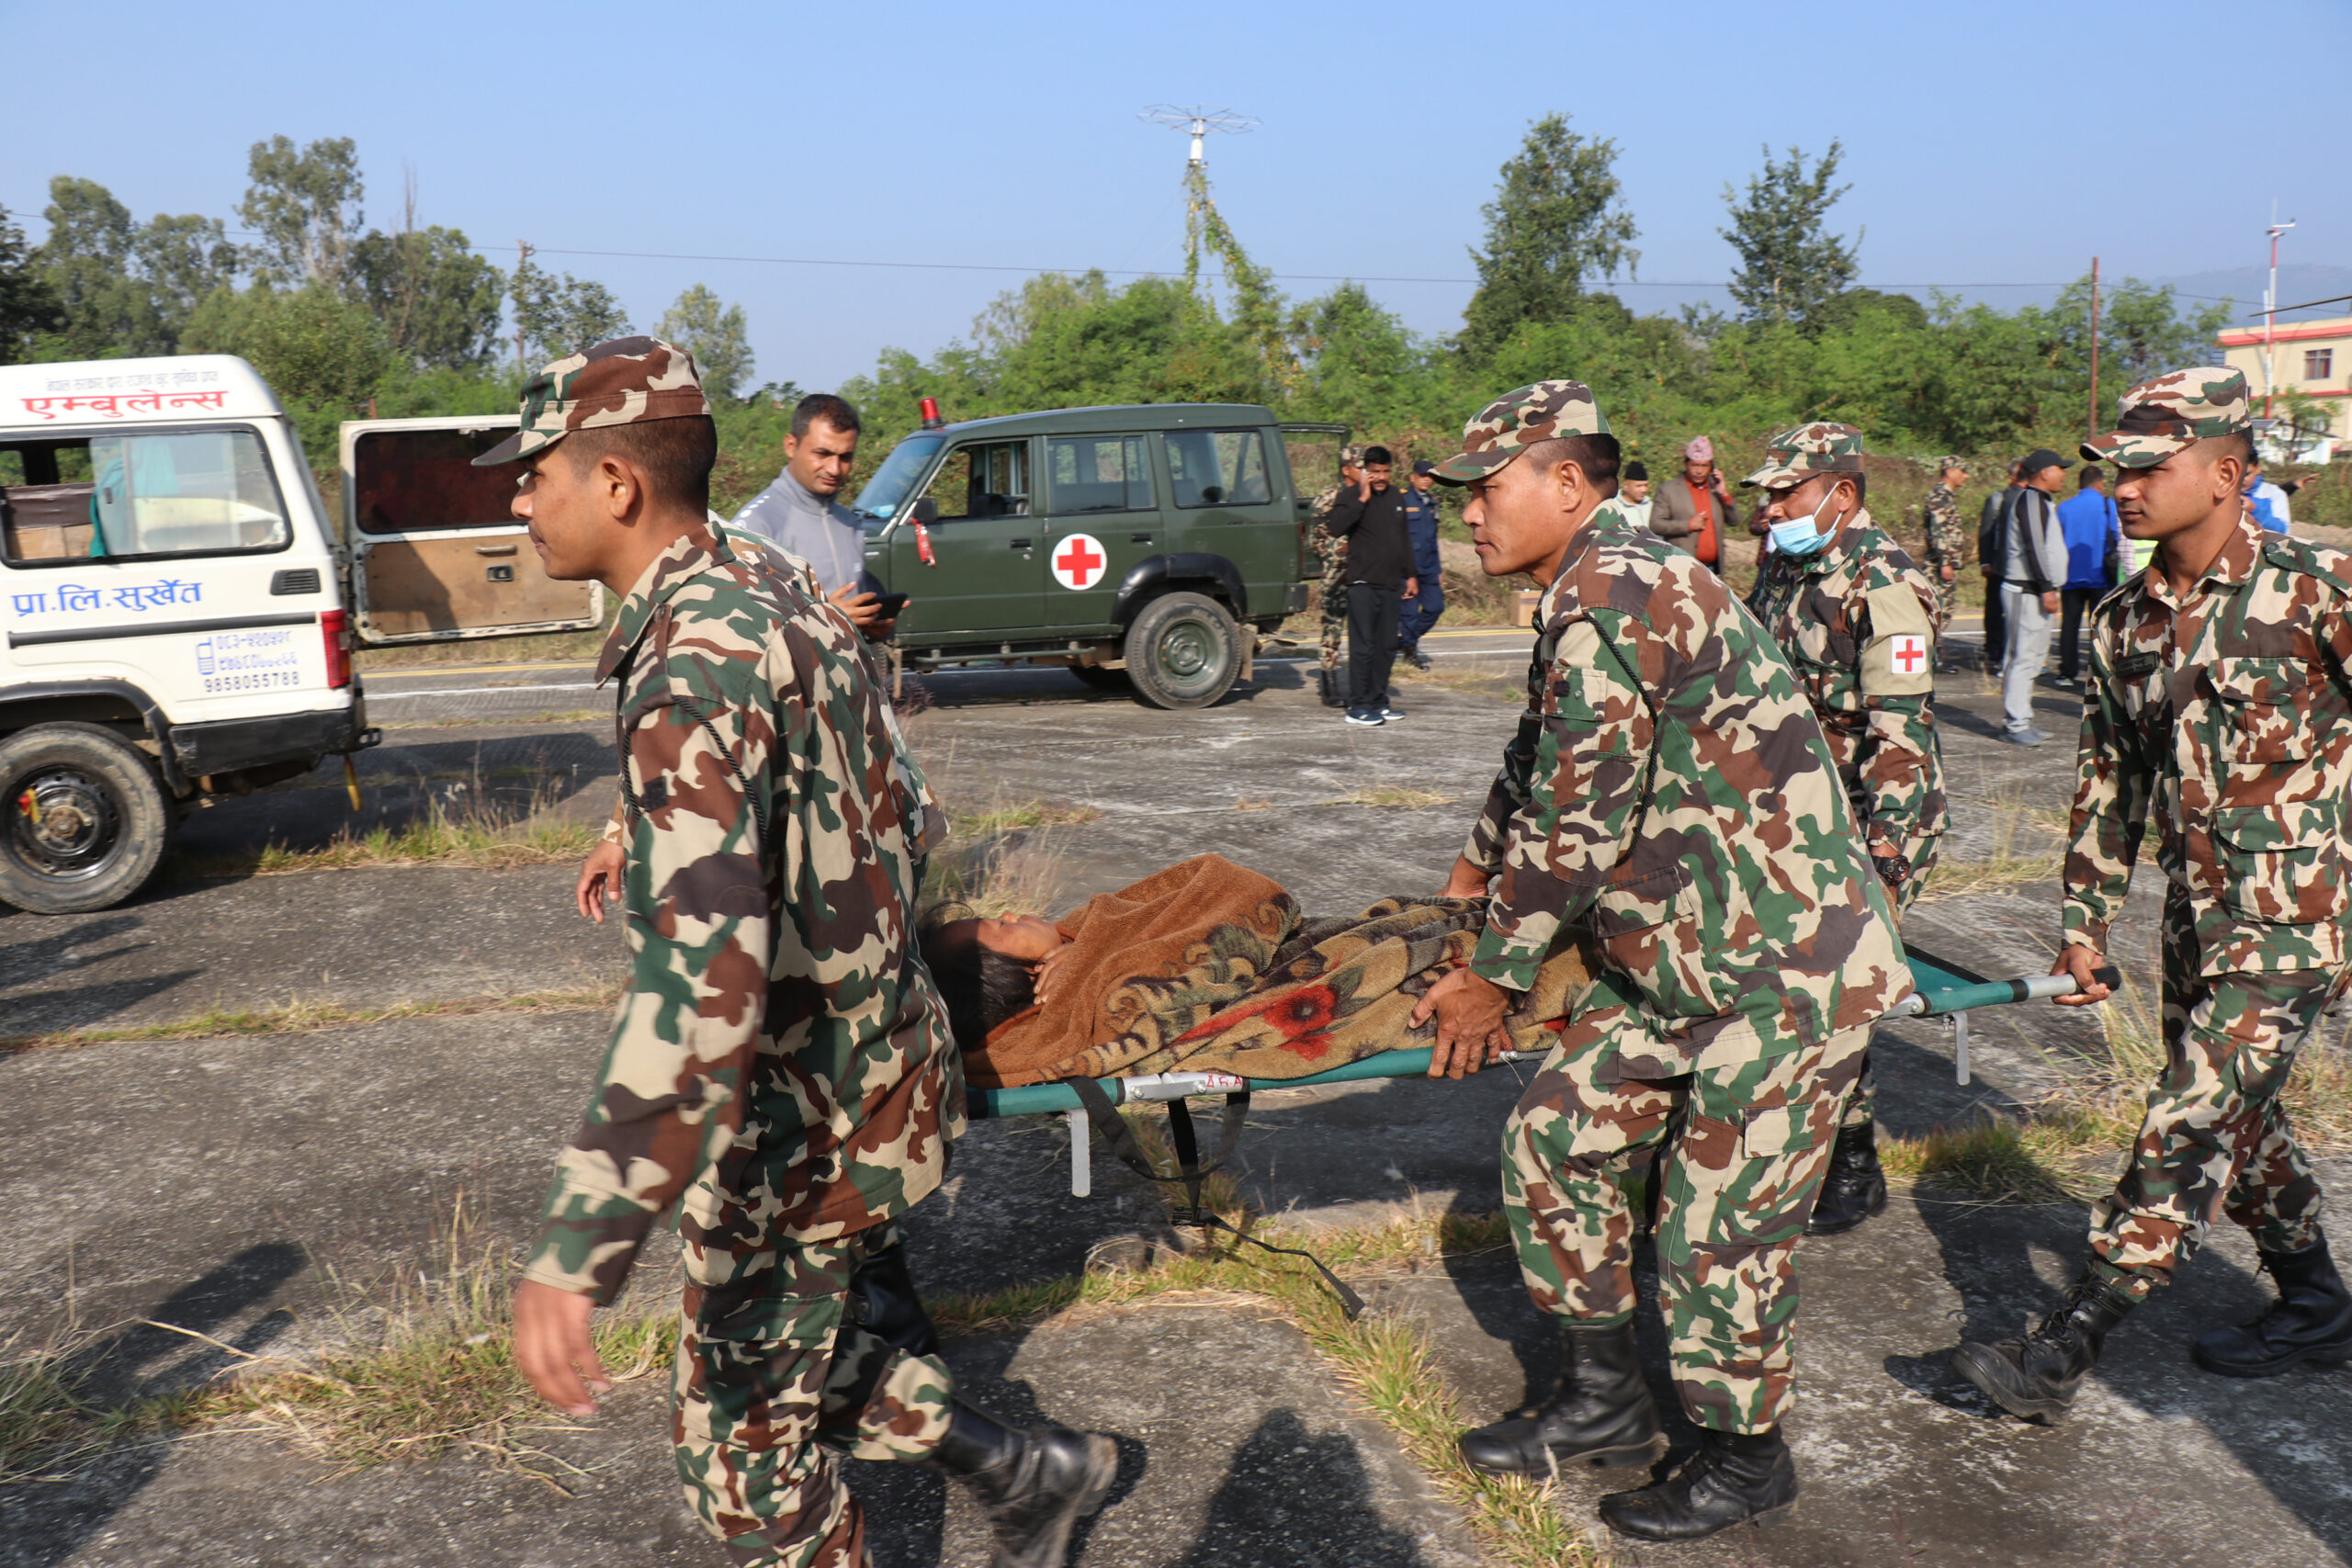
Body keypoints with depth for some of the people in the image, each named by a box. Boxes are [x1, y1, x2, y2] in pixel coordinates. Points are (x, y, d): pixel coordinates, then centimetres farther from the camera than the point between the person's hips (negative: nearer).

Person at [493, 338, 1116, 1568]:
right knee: (835, 1340, 27)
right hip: (874, 1063, 9)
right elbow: (909, 819, 14)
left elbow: (703, 972, -38)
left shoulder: (692, 668, -26)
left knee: (743, 1435, 11)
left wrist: (579, 1247, -40)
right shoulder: (782, 604, 3)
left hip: (797, 1119, -9)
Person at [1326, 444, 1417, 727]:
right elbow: (1335, 528, -23)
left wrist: (1410, 574, 23)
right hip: (1363, 584, -7)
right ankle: (1358, 706, -5)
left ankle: (1378, 701, 17)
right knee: (1362, 646, -8)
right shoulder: (1351, 496, -4)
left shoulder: (1394, 495, 16)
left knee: (1387, 646, 8)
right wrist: (1362, 499, -21)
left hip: (1390, 585, 7)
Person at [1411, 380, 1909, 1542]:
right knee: (1556, 1137, 12)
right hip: (1672, 956, 10)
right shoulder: (1599, 592, 12)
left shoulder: (1610, 594, -21)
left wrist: (1492, 977, -10)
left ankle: (1745, 1456, 24)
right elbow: (1537, 765, 27)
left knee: (1718, 1218, 1)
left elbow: (1580, 817, -21)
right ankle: (1605, 1400, 27)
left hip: (1785, 965, -10)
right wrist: (1475, 874, 41)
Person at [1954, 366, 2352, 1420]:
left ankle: (2060, 1355, -2)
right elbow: (2108, 779, 12)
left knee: (2183, 1136, -7)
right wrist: (2086, 921, 12)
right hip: (2195, 920, 7)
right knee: (2235, 1117, 18)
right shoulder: (2123, 623, 6)